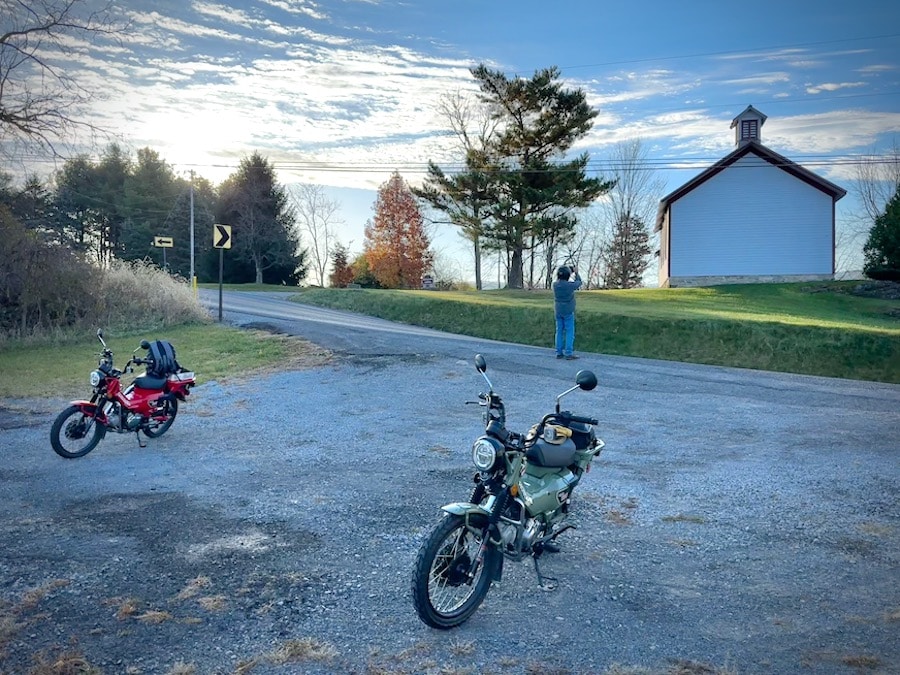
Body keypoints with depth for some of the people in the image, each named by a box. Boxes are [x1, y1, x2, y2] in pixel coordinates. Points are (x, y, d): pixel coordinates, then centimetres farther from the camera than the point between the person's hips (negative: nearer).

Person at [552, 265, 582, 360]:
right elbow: (579, 282, 2)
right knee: (569, 332, 0)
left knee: (559, 332, 10)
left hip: (558, 312, 5)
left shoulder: (555, 284, -5)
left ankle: (559, 352, 12)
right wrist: (576, 273, 17)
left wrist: (570, 273, 17)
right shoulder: (570, 285, -17)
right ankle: (568, 353, -2)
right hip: (568, 312, -5)